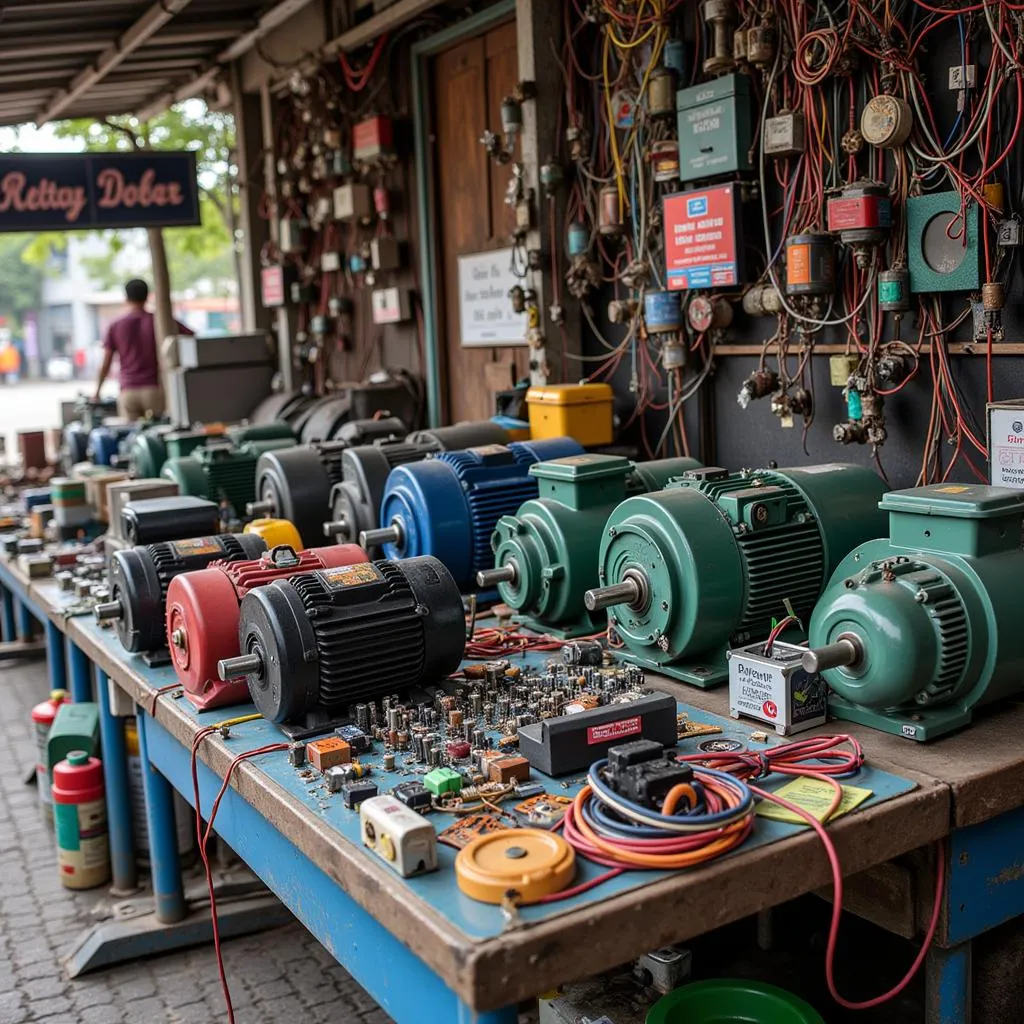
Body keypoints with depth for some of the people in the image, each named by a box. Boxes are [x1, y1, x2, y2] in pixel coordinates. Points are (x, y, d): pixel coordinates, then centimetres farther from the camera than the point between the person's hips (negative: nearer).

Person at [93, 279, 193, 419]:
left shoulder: (115, 327, 7)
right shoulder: (159, 321, 2)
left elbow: (105, 364, 8)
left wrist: (97, 391, 17)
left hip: (128, 392, 1)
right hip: (154, 390, -1)